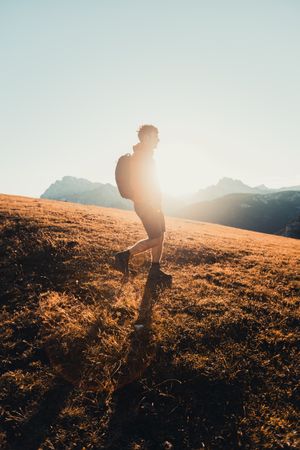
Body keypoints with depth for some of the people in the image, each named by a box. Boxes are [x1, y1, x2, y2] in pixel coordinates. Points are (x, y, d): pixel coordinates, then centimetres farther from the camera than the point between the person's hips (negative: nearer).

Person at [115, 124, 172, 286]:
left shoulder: (146, 155, 18)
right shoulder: (139, 156, -14)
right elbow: (136, 182, -23)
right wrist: (150, 204, -24)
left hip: (152, 204, 10)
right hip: (146, 204, -10)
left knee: (160, 236, 10)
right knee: (156, 239, -10)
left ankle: (155, 270, 17)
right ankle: (124, 255, 0)